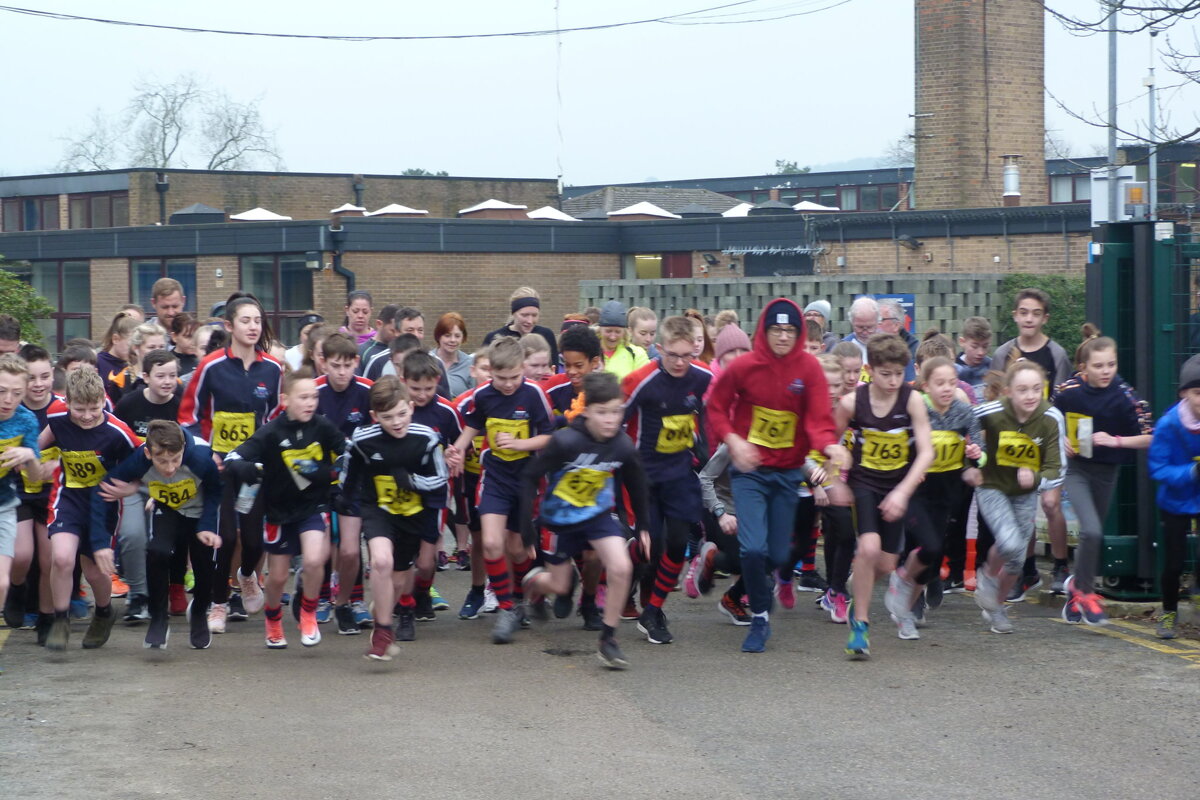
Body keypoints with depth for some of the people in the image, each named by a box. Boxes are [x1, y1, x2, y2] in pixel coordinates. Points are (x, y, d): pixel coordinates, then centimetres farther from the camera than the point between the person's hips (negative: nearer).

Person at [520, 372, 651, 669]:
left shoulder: (623, 446, -16)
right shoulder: (565, 441, -28)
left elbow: (636, 485, 3)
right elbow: (530, 477, -18)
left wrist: (643, 527, 9)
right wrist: (527, 525, -20)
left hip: (599, 514, 2)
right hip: (560, 518, -2)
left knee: (621, 569, -20)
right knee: (560, 587, 11)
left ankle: (608, 640, -3)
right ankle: (533, 580, 50)